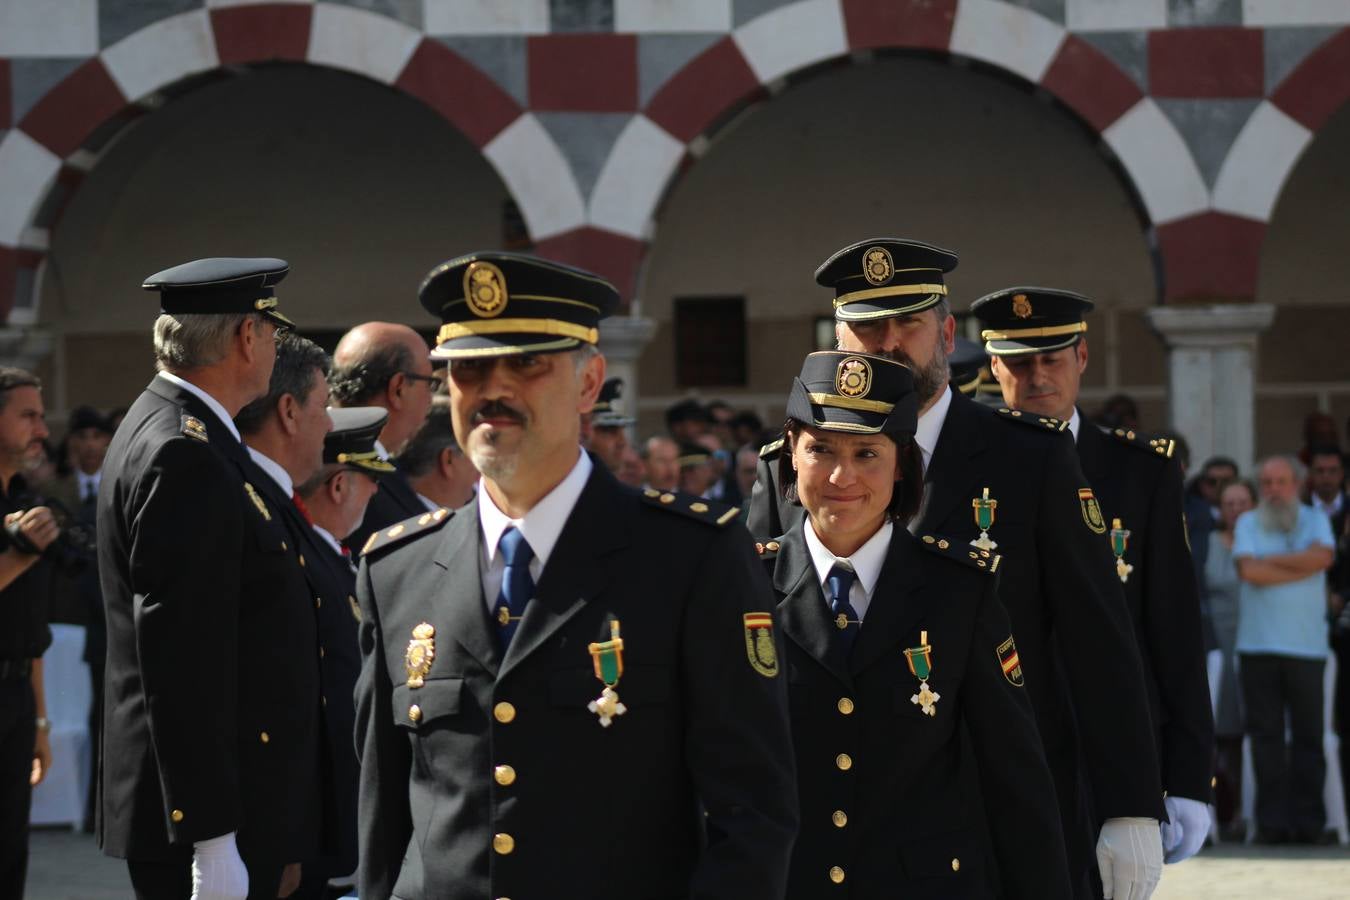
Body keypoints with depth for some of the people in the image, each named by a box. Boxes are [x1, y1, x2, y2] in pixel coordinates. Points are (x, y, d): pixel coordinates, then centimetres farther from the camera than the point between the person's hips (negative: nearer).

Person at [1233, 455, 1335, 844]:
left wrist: (1270, 560, -6)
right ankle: (1272, 821, 0)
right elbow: (1250, 571, -8)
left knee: (1308, 736, 0)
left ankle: (1308, 822, 3)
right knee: (1266, 736, -2)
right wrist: (1302, 567, -4)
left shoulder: (1315, 521, 12)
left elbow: (1322, 556, -9)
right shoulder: (1248, 524, 9)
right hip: (1258, 646, 0)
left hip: (1307, 646, 0)